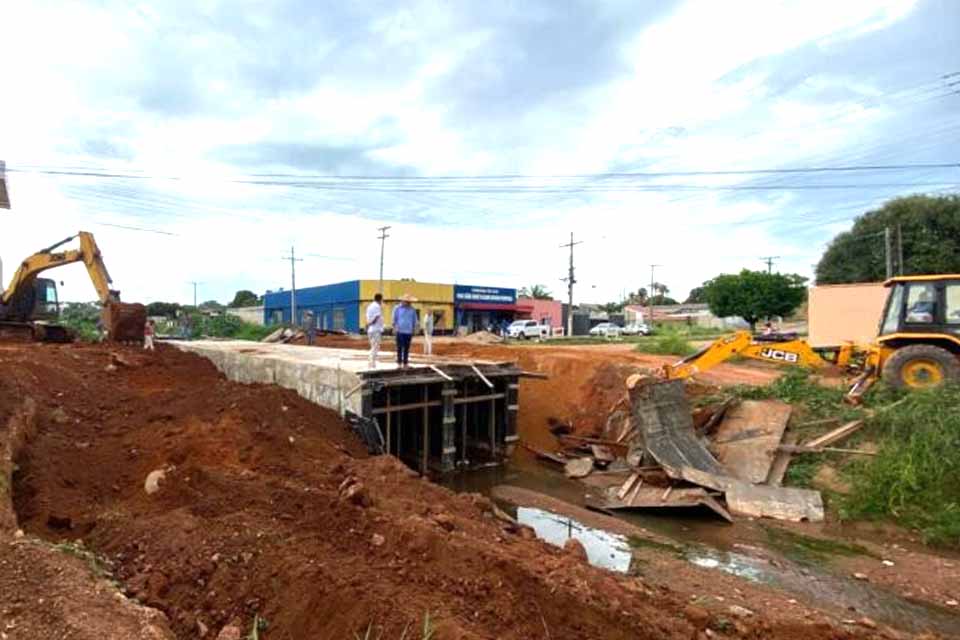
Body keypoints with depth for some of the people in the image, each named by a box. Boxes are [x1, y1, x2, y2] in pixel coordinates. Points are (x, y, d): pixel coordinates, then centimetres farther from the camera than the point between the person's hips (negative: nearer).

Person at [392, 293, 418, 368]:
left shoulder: (412, 309, 7)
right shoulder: (397, 308, 4)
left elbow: (414, 320, 13)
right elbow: (394, 319, 6)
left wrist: (414, 330, 11)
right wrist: (395, 328, -2)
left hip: (409, 332, 2)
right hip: (400, 331, -2)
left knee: (406, 348, 6)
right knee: (400, 348, -3)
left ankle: (405, 363, 13)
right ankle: (399, 362, 3)